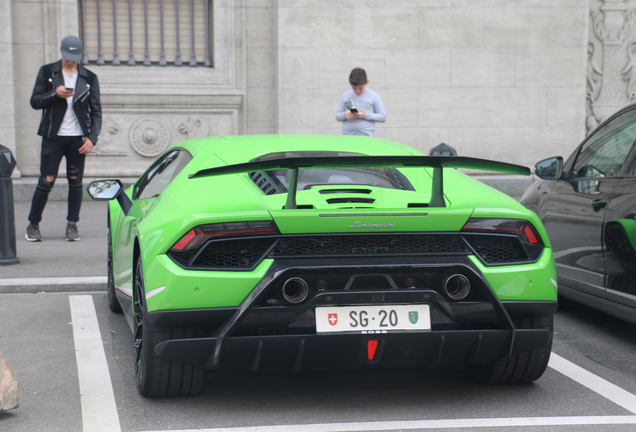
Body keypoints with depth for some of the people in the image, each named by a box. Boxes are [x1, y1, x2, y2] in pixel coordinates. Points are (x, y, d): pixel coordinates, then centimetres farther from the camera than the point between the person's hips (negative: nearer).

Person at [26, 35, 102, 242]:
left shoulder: (89, 78, 6)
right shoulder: (47, 72, 5)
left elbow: (96, 111, 7)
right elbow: (35, 101, 2)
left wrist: (92, 138, -5)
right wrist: (55, 94, -15)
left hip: (78, 139, 1)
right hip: (53, 137, -1)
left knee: (75, 182, 1)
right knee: (46, 181, -3)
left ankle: (72, 225, 12)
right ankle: (33, 225, 10)